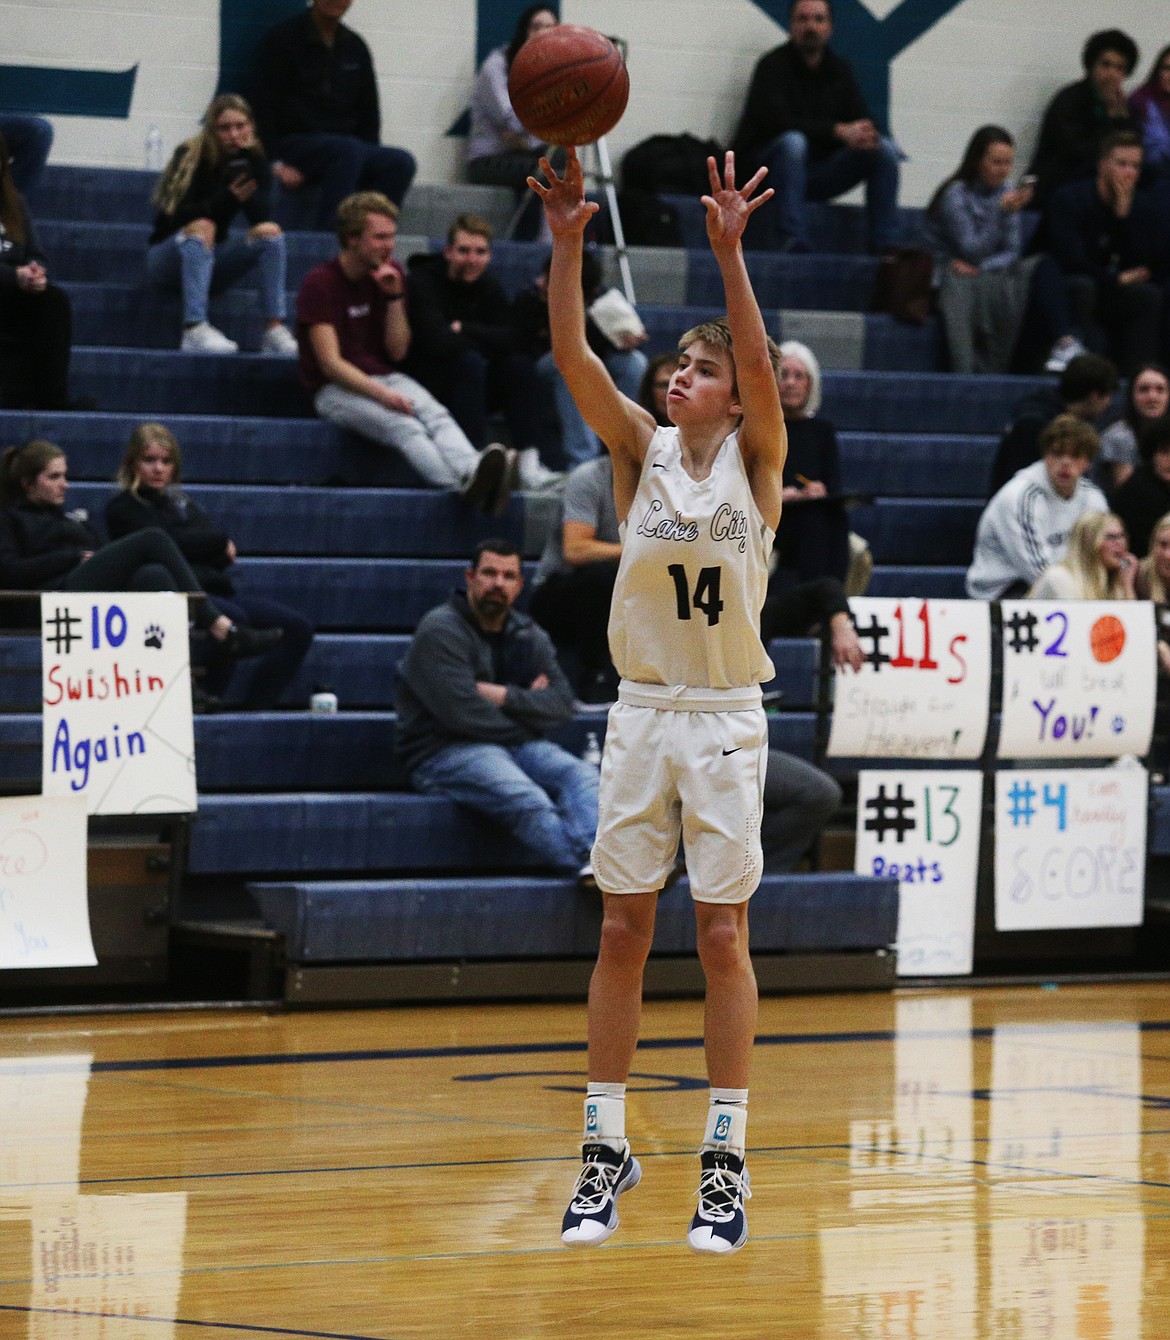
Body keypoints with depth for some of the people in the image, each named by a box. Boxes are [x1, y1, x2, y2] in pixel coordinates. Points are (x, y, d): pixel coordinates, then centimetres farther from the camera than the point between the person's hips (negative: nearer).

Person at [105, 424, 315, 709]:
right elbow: (171, 542, -10)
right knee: (234, 619, -37)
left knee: (297, 628, -7)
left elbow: (225, 553, 12)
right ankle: (205, 702, -26)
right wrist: (220, 541, 4)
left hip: (213, 590, 8)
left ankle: (256, 708, -12)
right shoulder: (123, 508, 4)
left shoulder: (182, 502, 25)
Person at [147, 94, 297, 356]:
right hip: (168, 260, -4)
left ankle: (275, 330, -25)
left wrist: (245, 165, -26)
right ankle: (194, 330, -45)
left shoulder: (254, 161, -2)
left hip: (212, 261, 4)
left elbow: (262, 217, -17)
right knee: (202, 227, -34)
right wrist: (227, 198, -33)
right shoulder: (191, 157, -14)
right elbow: (178, 217, -23)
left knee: (271, 231, -16)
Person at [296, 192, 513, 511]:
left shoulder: (391, 274, 10)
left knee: (435, 414, -28)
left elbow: (397, 352, 6)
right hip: (335, 389, -6)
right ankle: (464, 486, -59)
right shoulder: (320, 284, -8)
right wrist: (381, 394, -29)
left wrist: (395, 297, -7)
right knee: (403, 425, -35)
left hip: (385, 378, 6)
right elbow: (330, 364, -15)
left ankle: (472, 471, -57)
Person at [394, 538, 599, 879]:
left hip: (515, 744, 7)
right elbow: (462, 713, -17)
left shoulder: (529, 636, 17)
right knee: (527, 801, -35)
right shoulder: (440, 630, -5)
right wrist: (527, 705, -2)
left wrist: (506, 697, -13)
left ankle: (594, 862, -53)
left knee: (582, 775, -23)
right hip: (445, 752, -7)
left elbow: (562, 703, 5)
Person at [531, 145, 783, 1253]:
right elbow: (573, 359, -11)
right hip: (642, 714, 2)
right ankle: (606, 1147, 11)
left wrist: (728, 253, -32)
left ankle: (725, 1158, 6)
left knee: (722, 937, 0)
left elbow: (760, 369, -21)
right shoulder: (641, 450, 3)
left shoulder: (755, 458, -2)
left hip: (727, 723, -2)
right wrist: (566, 243, -24)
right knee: (622, 931, 4)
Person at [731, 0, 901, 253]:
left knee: (885, 149, -10)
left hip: (819, 171, 6)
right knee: (793, 142, -38)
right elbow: (777, 122, -24)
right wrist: (838, 131, -30)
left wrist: (866, 136, -22)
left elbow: (862, 122, 5)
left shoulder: (840, 69, 10)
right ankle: (790, 241, -42)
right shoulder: (773, 66, -9)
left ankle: (885, 246, -13)